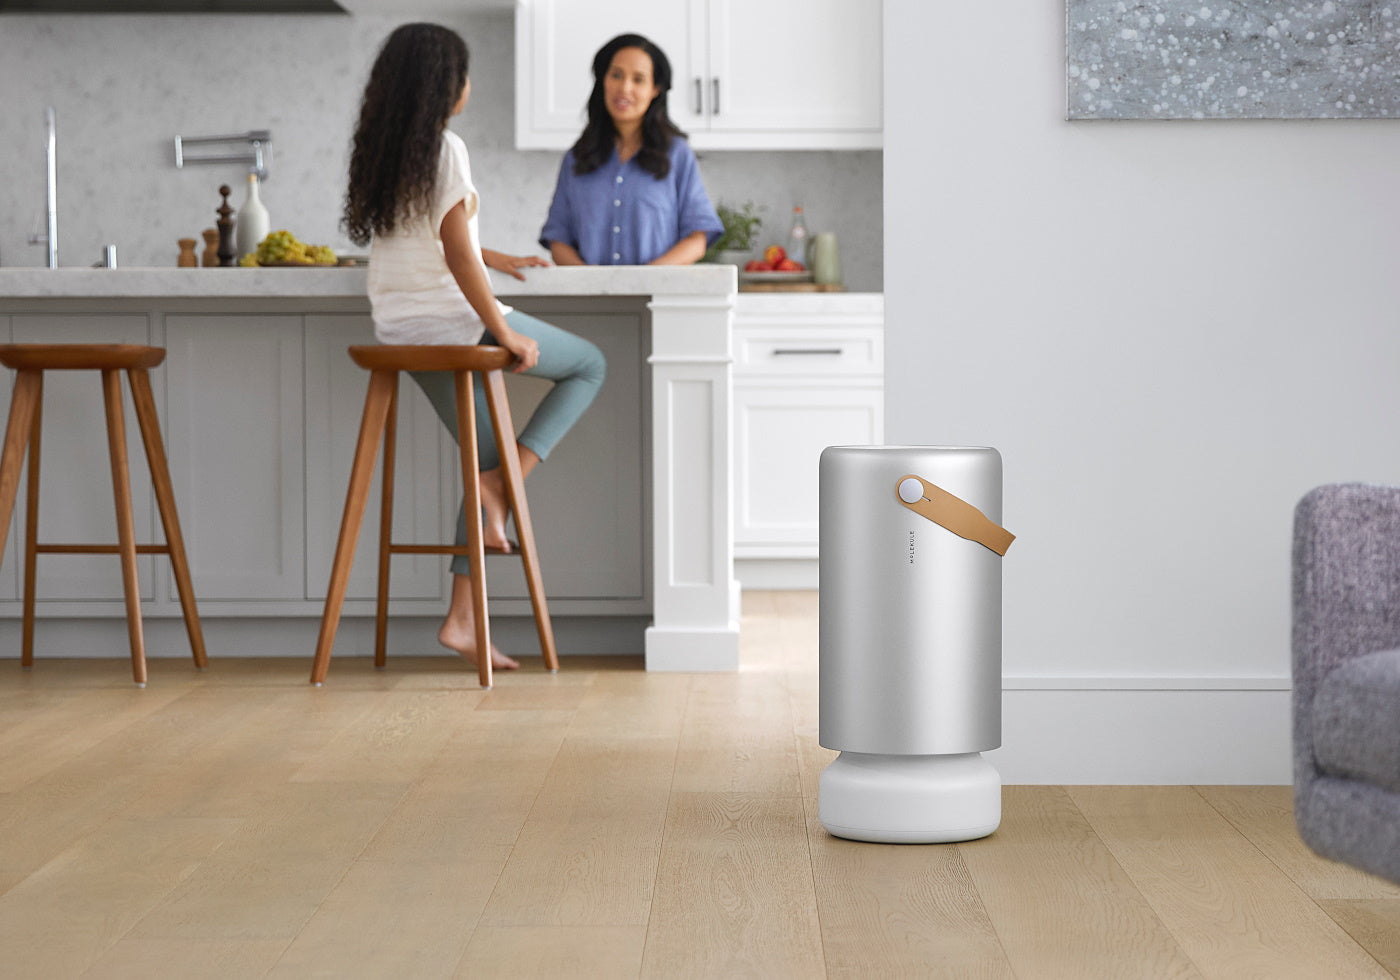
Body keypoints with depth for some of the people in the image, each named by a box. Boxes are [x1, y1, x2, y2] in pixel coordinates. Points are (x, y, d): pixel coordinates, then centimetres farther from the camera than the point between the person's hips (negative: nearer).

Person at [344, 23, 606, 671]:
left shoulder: (380, 149, 11)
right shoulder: (445, 149, -14)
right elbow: (456, 256, -20)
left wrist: (492, 259, 37)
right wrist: (504, 332, -14)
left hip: (400, 330, 8)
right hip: (452, 322, -8)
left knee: (486, 456, 15)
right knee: (588, 366, 12)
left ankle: (461, 620, 9)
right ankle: (500, 486, -4)